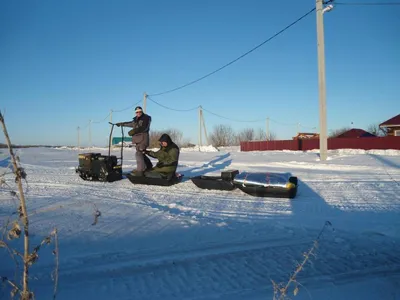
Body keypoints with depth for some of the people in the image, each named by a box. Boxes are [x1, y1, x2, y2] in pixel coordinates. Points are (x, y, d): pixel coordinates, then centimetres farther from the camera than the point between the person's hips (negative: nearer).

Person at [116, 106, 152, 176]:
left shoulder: (146, 118, -3)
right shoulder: (136, 119, 19)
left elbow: (144, 128, -18)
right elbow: (131, 123, 39)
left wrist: (134, 131, -27)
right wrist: (121, 124, 46)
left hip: (143, 138, -8)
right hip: (138, 139, 8)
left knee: (139, 153, -17)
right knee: (141, 153, 12)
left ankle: (140, 170, -18)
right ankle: (149, 167, 25)